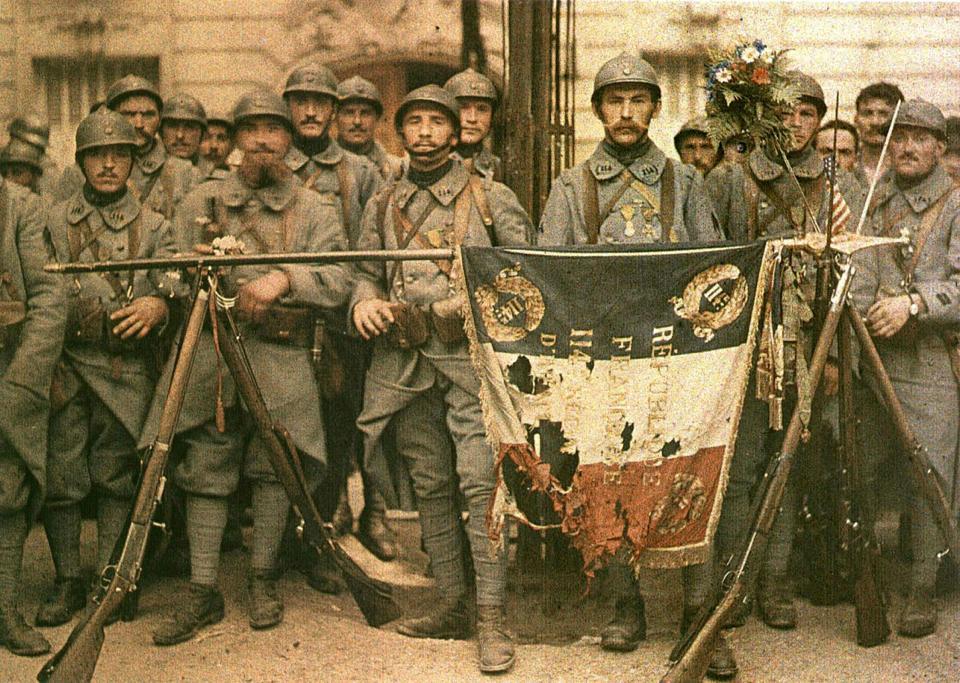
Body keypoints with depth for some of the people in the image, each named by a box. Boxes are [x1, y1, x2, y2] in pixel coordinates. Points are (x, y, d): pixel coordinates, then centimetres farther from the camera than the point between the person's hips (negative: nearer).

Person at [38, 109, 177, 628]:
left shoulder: (154, 227, 11)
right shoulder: (54, 223, 13)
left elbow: (174, 290, -1)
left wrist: (157, 305, -25)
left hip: (127, 370, -1)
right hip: (65, 365, 1)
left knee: (116, 479, 3)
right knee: (59, 477, -1)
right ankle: (67, 583, 11)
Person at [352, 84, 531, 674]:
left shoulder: (490, 197, 8)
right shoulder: (384, 206, 17)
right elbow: (366, 271, 20)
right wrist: (365, 300, -2)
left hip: (472, 356, -4)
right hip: (406, 362, 4)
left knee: (481, 480, -11)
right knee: (431, 485, 8)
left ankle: (492, 616, -7)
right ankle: (452, 605, 17)